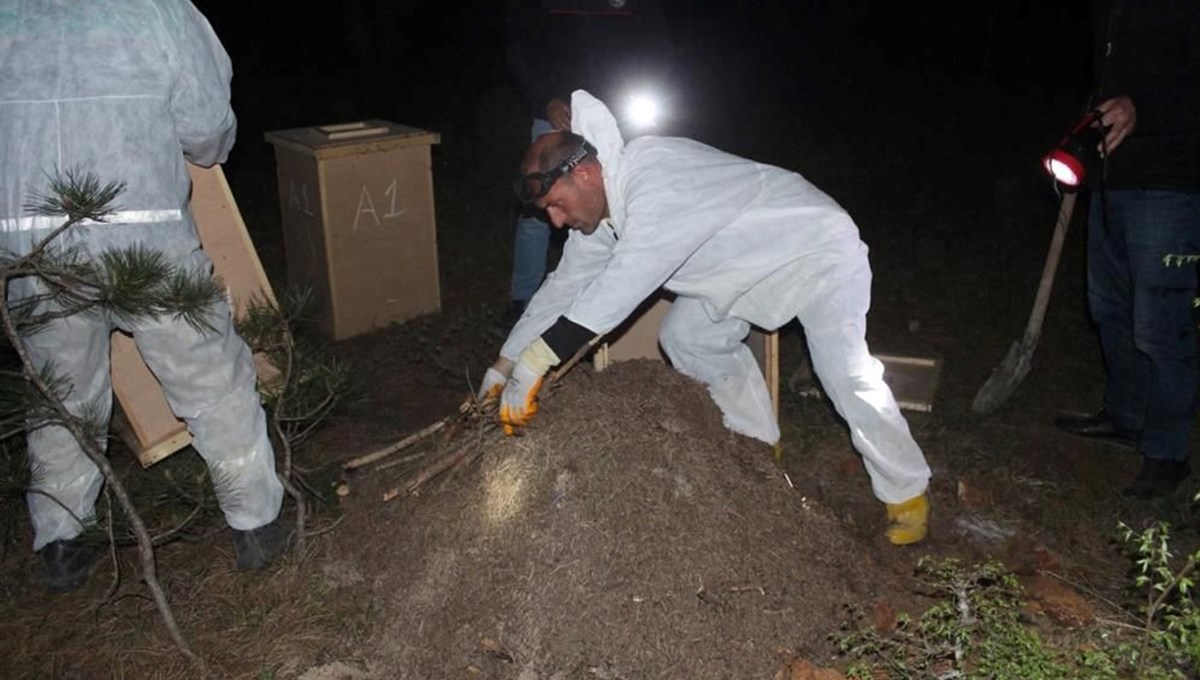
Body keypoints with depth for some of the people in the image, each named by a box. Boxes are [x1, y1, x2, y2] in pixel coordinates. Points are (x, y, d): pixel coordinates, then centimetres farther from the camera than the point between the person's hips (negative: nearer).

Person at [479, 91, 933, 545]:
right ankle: (760, 447, 23)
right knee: (685, 337, 8)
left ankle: (907, 494, 6)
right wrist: (504, 364, -3)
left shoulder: (654, 175, -36)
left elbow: (623, 283, -44)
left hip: (818, 247, -9)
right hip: (750, 264, 9)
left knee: (844, 374, -16)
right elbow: (566, 284, 0)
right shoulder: (600, 206, -6)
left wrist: (534, 363, -45)